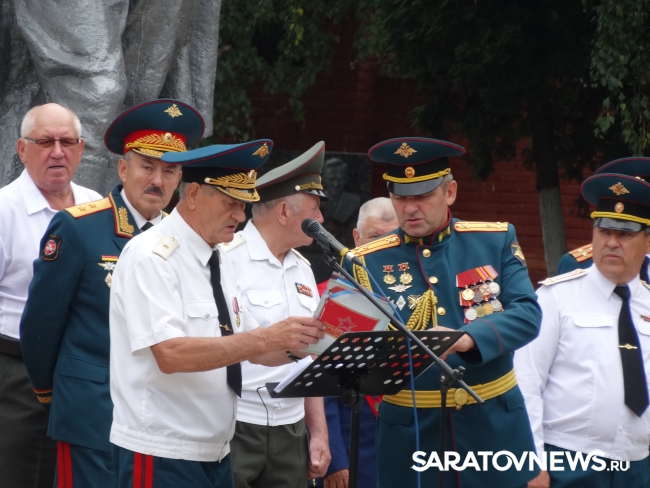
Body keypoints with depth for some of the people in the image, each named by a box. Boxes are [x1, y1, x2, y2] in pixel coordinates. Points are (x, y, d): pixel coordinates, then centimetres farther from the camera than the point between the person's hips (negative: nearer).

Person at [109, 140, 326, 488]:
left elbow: (253, 350, 14)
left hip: (215, 454, 8)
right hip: (162, 458, -8)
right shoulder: (151, 258, -13)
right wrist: (267, 338, -28)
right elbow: (171, 354, -25)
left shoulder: (218, 261, 12)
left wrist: (304, 341, -6)